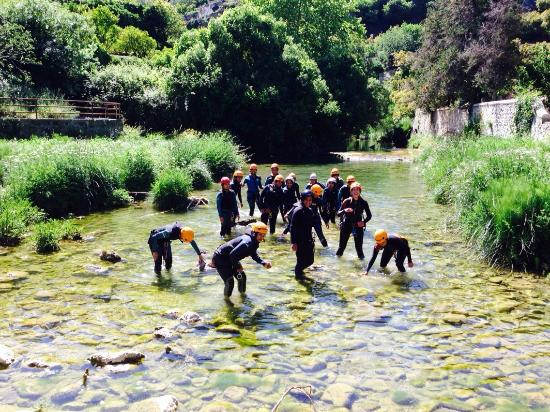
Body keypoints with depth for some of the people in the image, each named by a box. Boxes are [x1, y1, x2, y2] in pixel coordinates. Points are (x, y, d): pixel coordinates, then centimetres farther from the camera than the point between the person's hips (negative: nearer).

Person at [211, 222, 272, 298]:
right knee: (229, 282, -14)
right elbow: (233, 254, -35)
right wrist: (237, 267, -20)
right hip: (220, 258, -10)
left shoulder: (254, 242, 0)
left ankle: (242, 293, 42)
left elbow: (254, 256, 14)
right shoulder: (247, 242, -32)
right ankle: (226, 299, 12)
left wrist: (264, 263, -4)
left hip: (230, 258, 10)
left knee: (242, 276, 17)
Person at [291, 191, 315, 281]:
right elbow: (292, 227, -16)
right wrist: (294, 242, -19)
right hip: (299, 241, -7)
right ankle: (298, 274, 25)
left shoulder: (310, 211, 8)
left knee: (310, 260, 11)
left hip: (308, 240, 8)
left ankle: (299, 270, 36)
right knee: (301, 260, 0)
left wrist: (312, 241, 17)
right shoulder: (298, 211, -14)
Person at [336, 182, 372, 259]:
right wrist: (345, 210, -26)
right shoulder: (347, 201, -6)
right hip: (346, 225, 0)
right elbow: (338, 213, -6)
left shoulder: (363, 202, -4)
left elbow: (369, 215, 5)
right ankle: (338, 254, 33)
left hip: (358, 226, 0)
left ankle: (361, 256, 24)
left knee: (359, 244, 0)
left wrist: (364, 222, -12)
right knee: (342, 244, 9)